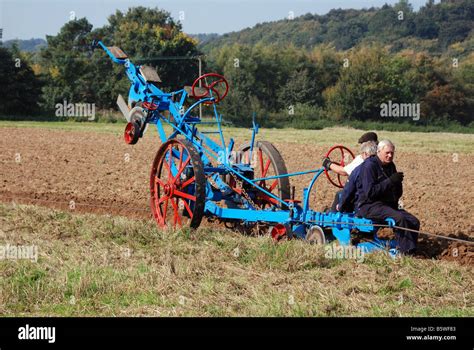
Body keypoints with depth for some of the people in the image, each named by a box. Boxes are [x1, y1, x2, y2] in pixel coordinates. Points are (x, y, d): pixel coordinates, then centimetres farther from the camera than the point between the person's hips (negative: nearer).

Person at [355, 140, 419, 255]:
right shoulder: (369, 166, -11)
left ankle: (411, 252, -8)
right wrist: (390, 181, -23)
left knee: (414, 222, -11)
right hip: (368, 205, -8)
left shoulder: (391, 166, 14)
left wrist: (397, 182, -1)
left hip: (388, 205, 8)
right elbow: (369, 192, -22)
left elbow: (398, 194, 22)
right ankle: (406, 252, -28)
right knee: (399, 218, -31)